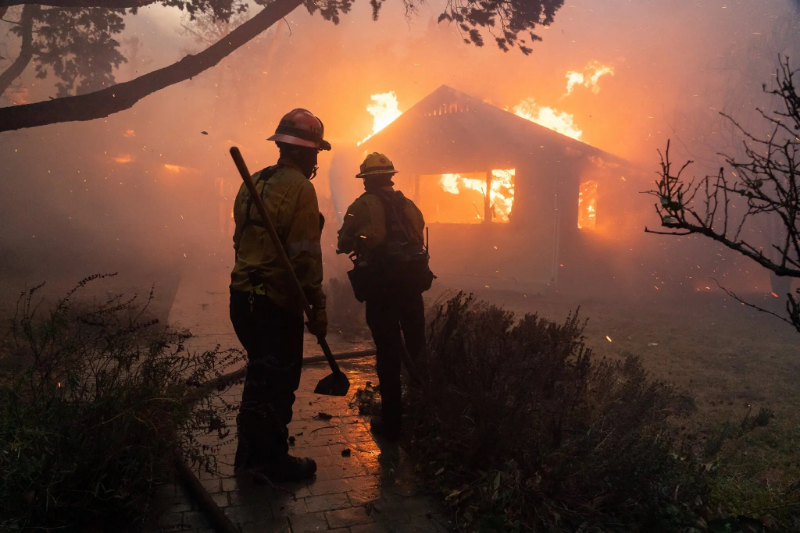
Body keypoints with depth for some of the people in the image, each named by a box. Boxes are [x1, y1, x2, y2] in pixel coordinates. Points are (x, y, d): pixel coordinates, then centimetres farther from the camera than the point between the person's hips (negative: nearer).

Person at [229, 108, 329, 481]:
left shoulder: (253, 182, 11)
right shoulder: (298, 187, -15)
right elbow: (305, 255, -19)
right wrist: (318, 307, -14)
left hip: (243, 297, 9)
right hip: (276, 303, -8)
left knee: (261, 376, 21)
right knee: (278, 383, 6)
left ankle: (250, 456, 33)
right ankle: (275, 462, 20)